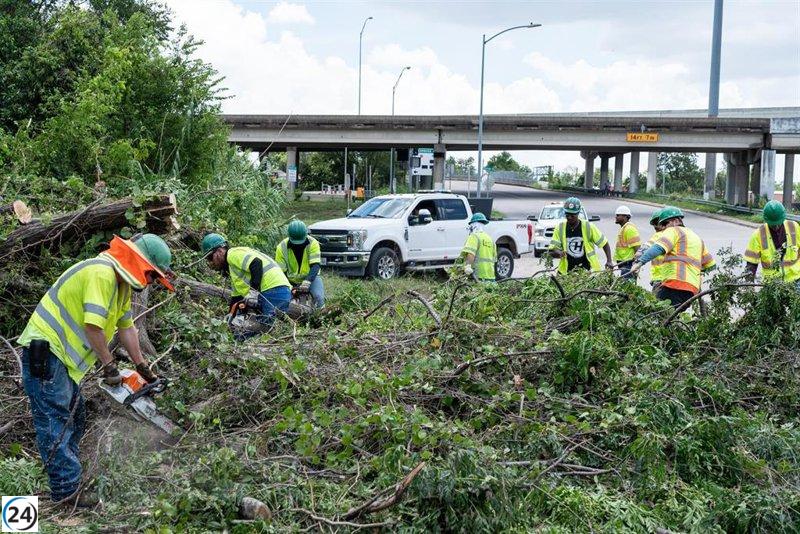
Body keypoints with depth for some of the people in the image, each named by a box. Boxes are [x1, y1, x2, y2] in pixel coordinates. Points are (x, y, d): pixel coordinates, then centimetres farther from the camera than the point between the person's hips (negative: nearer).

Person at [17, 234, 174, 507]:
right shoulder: (102, 273, -21)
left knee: (74, 418, 15)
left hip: (61, 355, 11)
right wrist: (110, 366, -16)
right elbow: (93, 325, -26)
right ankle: (67, 490, -9)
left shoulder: (122, 283, 12)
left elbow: (126, 327, 18)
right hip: (44, 350, -11)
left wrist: (143, 368, 18)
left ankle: (67, 478, 23)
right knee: (55, 422, -10)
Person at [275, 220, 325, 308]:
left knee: (318, 297, -28)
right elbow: (281, 272, -9)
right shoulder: (282, 247, -13)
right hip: (291, 281, 1)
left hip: (310, 277, -1)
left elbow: (315, 265, -24)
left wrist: (307, 282, -40)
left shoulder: (313, 243, -16)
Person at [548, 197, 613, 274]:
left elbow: (604, 243, 5)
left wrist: (609, 261, -6)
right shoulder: (560, 228, 2)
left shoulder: (588, 227, -2)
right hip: (567, 271, 1)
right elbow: (552, 251, 0)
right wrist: (559, 253, -23)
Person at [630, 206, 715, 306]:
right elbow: (710, 264, 35)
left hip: (675, 284, -8)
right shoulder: (697, 238, 31)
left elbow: (658, 248, -15)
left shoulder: (674, 231, 6)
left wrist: (640, 262, -25)